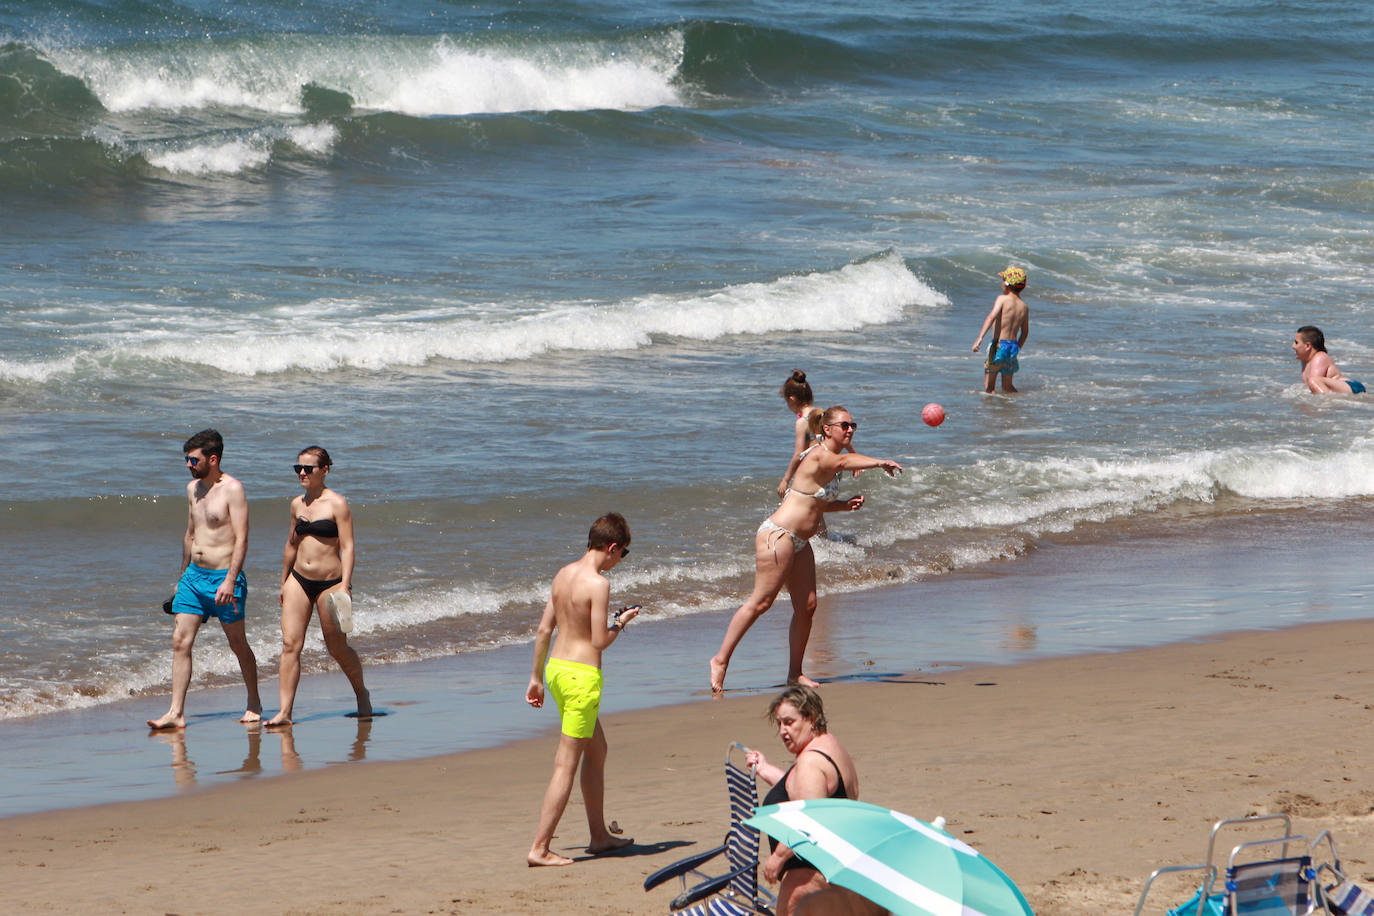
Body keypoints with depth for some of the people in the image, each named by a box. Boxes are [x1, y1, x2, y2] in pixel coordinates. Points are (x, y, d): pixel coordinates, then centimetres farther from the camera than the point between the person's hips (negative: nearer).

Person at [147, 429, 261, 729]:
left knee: (238, 645, 5)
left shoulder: (232, 489, -11)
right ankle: (176, 713, -6)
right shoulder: (193, 488, 12)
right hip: (194, 575, 7)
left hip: (223, 577, -7)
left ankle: (254, 703, 23)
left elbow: (241, 538, -16)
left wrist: (230, 581, -23)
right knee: (180, 642, -4)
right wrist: (183, 576, 24)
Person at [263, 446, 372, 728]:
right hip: (299, 580, 5)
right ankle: (285, 712, -11)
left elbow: (347, 547, -12)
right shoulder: (297, 504, 9)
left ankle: (361, 694, 33)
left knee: (337, 649, 6)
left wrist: (345, 586, -21)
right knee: (290, 644, -8)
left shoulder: (337, 504, -9)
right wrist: (284, 583, 24)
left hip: (330, 582, -5)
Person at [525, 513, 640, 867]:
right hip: (582, 675, -9)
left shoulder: (564, 574, 7)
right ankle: (539, 848, -7)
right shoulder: (598, 583, -17)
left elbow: (544, 629, 12)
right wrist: (621, 623, 2)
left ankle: (599, 835, 31)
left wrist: (536, 676, 19)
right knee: (567, 764, -5)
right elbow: (600, 641, -17)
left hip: (556, 667, 9)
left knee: (597, 750, 23)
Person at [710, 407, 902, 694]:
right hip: (777, 534, -10)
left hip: (799, 542, 10)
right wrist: (879, 462, -50)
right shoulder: (818, 456, -14)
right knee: (761, 602, -9)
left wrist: (845, 505, 6)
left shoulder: (831, 463, 15)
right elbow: (843, 461, -37)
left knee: (807, 605, 7)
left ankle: (795, 673, 14)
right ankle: (721, 659, -3)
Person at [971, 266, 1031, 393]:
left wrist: (980, 338, -30)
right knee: (1007, 386, 19)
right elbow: (1025, 332, 18)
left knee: (988, 386, 2)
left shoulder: (1002, 299, -7)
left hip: (999, 346, -5)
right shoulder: (1024, 307, 9)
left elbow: (992, 317, -22)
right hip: (1013, 346, 5)